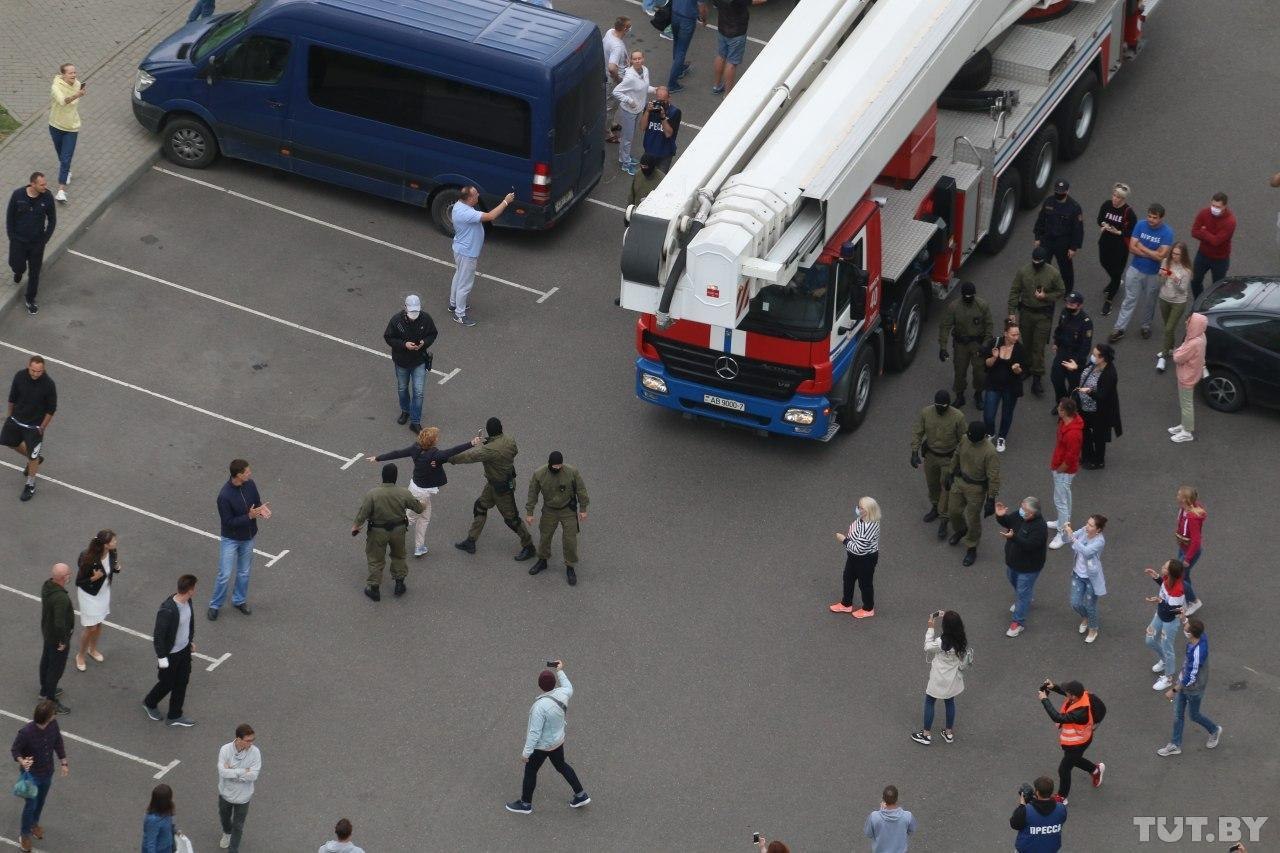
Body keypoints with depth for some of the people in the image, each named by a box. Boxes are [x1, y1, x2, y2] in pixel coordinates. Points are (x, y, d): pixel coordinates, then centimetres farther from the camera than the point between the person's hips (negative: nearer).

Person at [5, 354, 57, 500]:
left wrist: (42, 427, -9)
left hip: (34, 426, -5)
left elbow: (51, 409, -12)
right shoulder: (20, 376, -17)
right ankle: (33, 459, 50)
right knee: (10, 442, 25)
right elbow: (12, 397, 1)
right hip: (16, 419, 5)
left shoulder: (48, 384, -26)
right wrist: (10, 415, 11)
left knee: (33, 456, 6)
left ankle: (30, 485, 28)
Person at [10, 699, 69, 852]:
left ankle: (34, 823, 51)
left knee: (41, 801, 25)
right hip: (31, 774, -6)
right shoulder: (26, 732, -32)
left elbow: (58, 743, 2)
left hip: (47, 772, 6)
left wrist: (63, 763, 4)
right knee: (31, 805, 5)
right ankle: (24, 835, 26)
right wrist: (22, 761, -37)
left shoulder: (53, 725, -16)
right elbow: (14, 749, -18)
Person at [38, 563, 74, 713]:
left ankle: (45, 690, 48)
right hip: (57, 638, -9)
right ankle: (50, 700, 24)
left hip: (47, 631, 9)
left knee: (46, 660, 27)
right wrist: (63, 641, -23)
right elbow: (60, 624, -42)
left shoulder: (47, 585, -11)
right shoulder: (61, 598, -40)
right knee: (56, 668, 9)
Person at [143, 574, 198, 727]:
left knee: (182, 682, 17)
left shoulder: (187, 602, -9)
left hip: (184, 650, 7)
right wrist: (162, 658, -20)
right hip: (170, 654, -7)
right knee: (167, 684, 13)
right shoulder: (167, 610, -35)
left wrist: (191, 640, 20)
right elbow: (158, 635, -27)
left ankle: (175, 716, 33)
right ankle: (150, 703, 43)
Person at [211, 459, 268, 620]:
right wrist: (249, 516, -31)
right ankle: (215, 605, 22)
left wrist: (262, 508, -20)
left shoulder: (250, 484, -11)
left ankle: (239, 601, 39)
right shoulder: (224, 496, -30)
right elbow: (228, 522, -24)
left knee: (244, 572, 19)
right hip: (230, 540, -6)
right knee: (225, 575, 2)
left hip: (248, 537, 6)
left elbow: (257, 502, 4)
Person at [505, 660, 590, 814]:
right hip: (557, 739, 7)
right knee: (561, 766, 27)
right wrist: (560, 672, 21)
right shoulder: (562, 694, -17)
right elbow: (569, 689, 10)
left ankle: (525, 804, 36)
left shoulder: (540, 706, -37)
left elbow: (534, 732, -30)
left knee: (530, 771, 16)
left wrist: (526, 752, -19)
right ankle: (581, 796, 37)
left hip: (541, 745, -7)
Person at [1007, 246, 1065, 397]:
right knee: (1025, 343, 16)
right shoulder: (1023, 272, -6)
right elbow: (1014, 292, 0)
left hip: (1043, 315, -3)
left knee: (1039, 346, -5)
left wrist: (1046, 296, -16)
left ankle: (1037, 378, -3)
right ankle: (1026, 368, 38)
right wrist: (1012, 312, -3)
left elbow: (1061, 292, 1)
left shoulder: (1053, 274, -10)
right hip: (1026, 312, 3)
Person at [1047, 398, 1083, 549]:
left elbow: (1070, 458, -30)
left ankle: (1063, 534, 14)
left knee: (1060, 501, 2)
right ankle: (1064, 522, 47)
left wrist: (1058, 470, -14)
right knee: (1065, 496, 27)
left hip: (1064, 471, -10)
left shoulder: (1073, 433, -37)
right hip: (1058, 466, 10)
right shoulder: (1065, 421, -8)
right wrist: (1053, 462, 12)